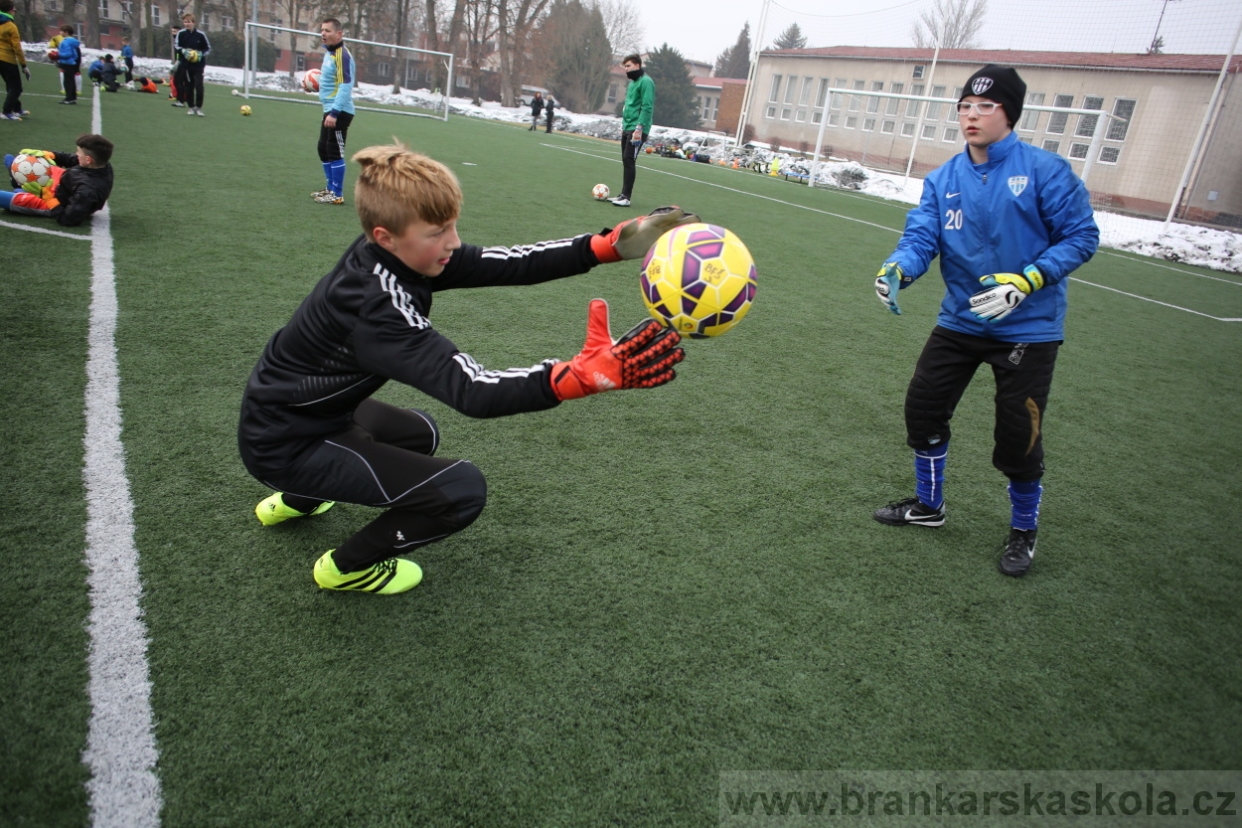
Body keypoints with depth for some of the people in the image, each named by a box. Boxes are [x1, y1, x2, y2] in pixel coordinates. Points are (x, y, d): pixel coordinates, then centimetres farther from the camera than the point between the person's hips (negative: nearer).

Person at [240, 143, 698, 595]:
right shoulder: (376, 308, -36)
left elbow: (509, 264, -17)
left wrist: (612, 244, -27)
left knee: (419, 435, 31)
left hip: (306, 407, 9)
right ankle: (347, 566, 8)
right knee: (461, 490, -17)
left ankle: (295, 500, 38)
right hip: (284, 445, -9)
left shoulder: (400, 252, -11)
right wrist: (586, 374, -58)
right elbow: (471, 391, -45)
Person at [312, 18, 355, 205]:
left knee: (335, 152, -5)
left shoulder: (342, 54, -16)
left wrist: (334, 112, -27)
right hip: (330, 110, 10)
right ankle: (331, 188, 26)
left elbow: (346, 85, -24)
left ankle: (337, 194, 2)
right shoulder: (329, 53, 14)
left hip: (339, 112, -10)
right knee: (323, 149, 16)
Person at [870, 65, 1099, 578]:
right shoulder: (943, 180, 2)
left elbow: (1081, 236, -10)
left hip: (1027, 328, -4)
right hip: (960, 321, 5)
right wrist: (896, 268, -31)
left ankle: (1024, 531, 27)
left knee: (1017, 436, 1)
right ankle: (928, 505, 32)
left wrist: (1024, 282, -23)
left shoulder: (1045, 171, -11)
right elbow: (921, 237, -8)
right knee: (923, 407, 8)